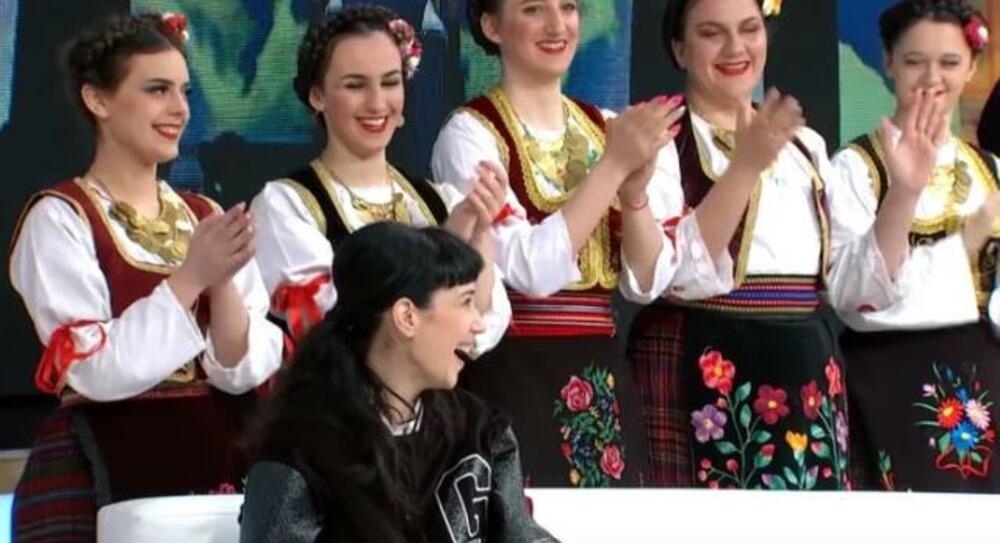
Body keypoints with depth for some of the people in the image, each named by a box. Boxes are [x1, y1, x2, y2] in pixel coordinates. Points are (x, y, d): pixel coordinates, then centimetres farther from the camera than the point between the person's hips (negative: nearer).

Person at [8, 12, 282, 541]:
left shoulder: (207, 217, 10)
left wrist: (223, 282, -13)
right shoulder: (59, 219, -5)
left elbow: (243, 371, 3)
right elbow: (98, 370, -15)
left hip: (218, 460, 5)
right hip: (102, 474, -5)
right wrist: (190, 278, -17)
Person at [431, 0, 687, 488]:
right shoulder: (470, 134, -5)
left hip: (601, 383, 5)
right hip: (512, 382, -5)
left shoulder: (610, 129, 11)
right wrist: (612, 167, -18)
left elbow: (648, 280, 6)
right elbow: (528, 269, -18)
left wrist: (636, 189, -11)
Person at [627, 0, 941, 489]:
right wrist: (744, 167, -27)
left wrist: (904, 192, -3)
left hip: (806, 378, 5)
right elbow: (675, 271, -18)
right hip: (701, 380, -5)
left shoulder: (804, 146, 16)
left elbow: (858, 282, 10)